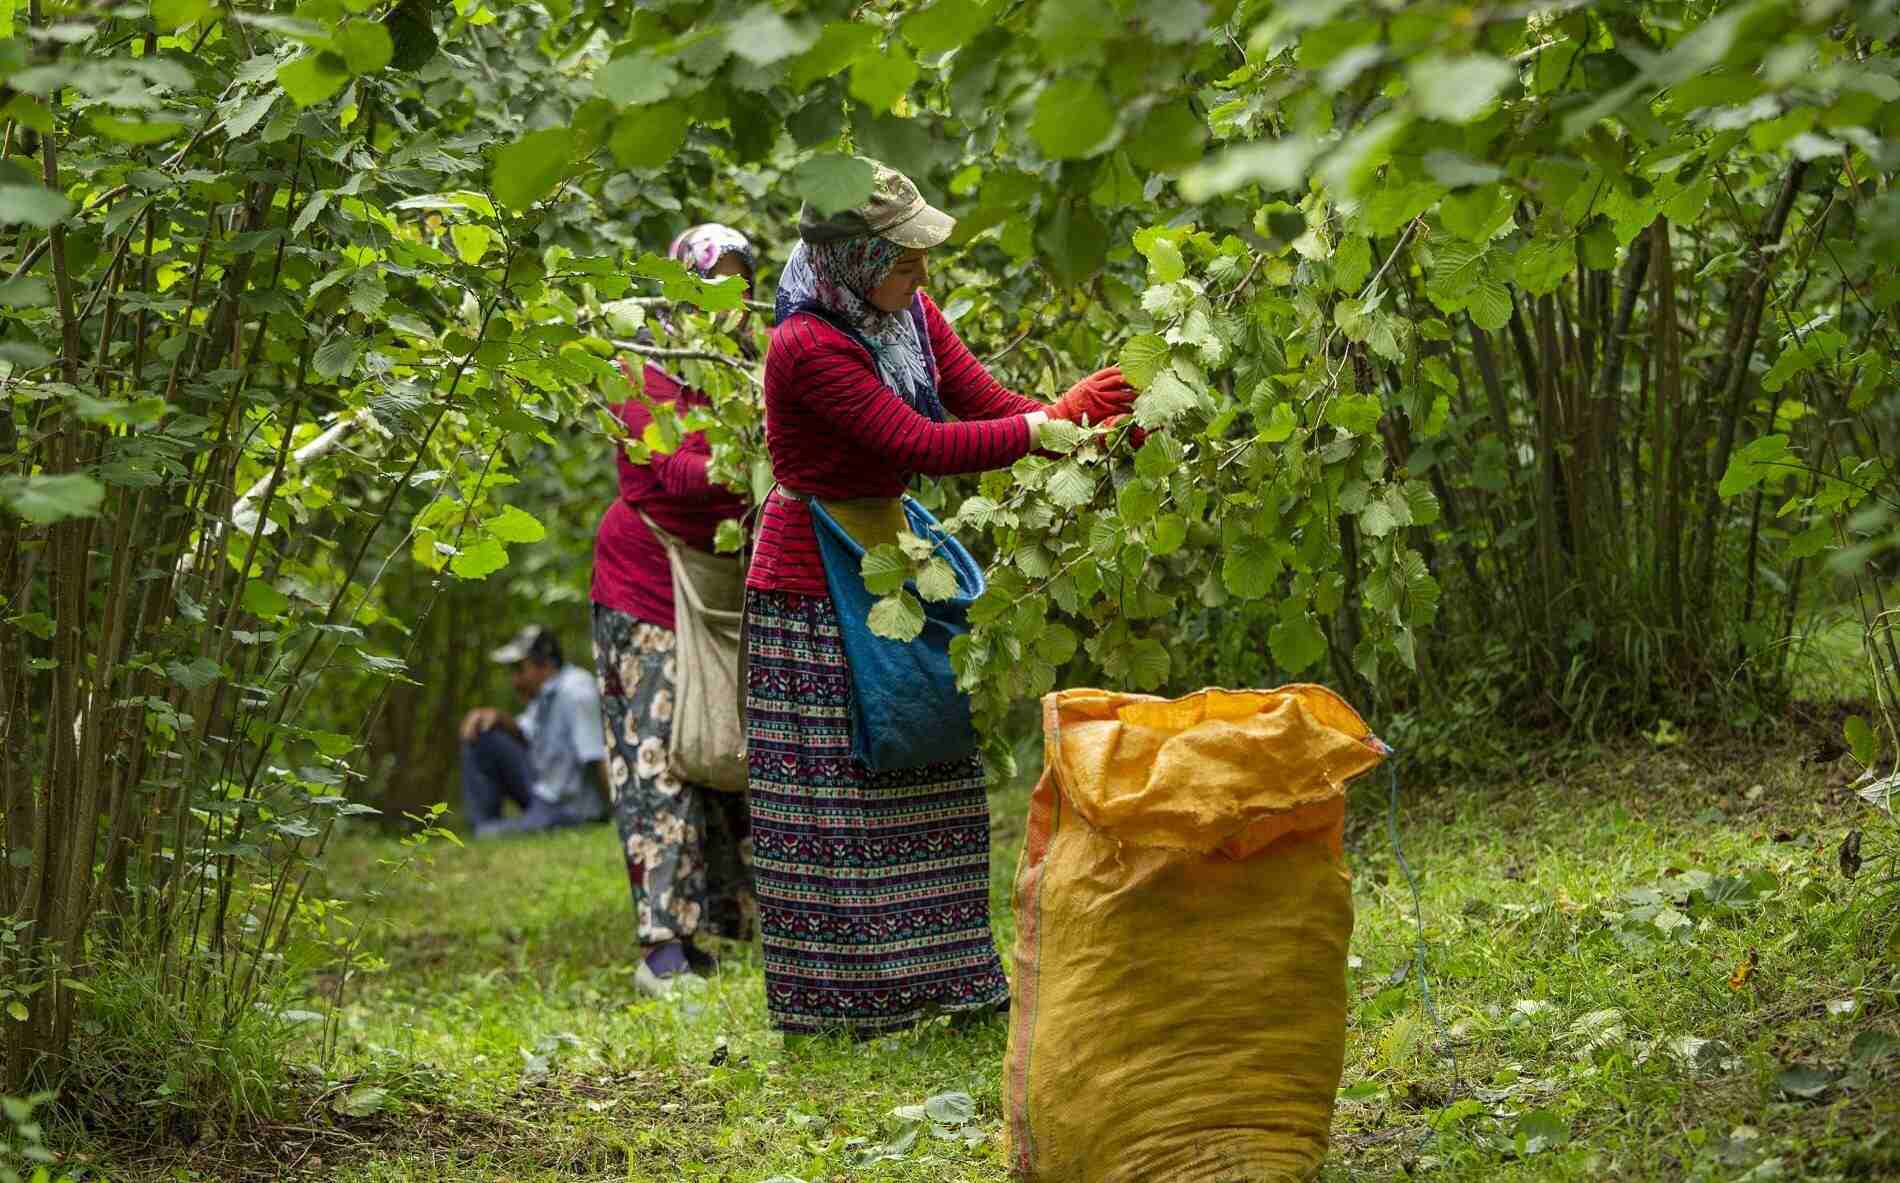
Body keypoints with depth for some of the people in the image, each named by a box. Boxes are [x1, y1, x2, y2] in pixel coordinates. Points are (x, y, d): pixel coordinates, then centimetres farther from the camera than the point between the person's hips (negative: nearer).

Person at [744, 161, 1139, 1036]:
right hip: (813, 594, -8)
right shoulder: (808, 346, -25)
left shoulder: (908, 314, 0)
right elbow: (925, 446, -28)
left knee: (921, 781, 12)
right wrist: (1054, 420, -25)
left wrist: (1102, 430, -16)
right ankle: (836, 998, 7)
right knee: (831, 796, -2)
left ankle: (935, 977, 22)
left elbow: (986, 403, -1)